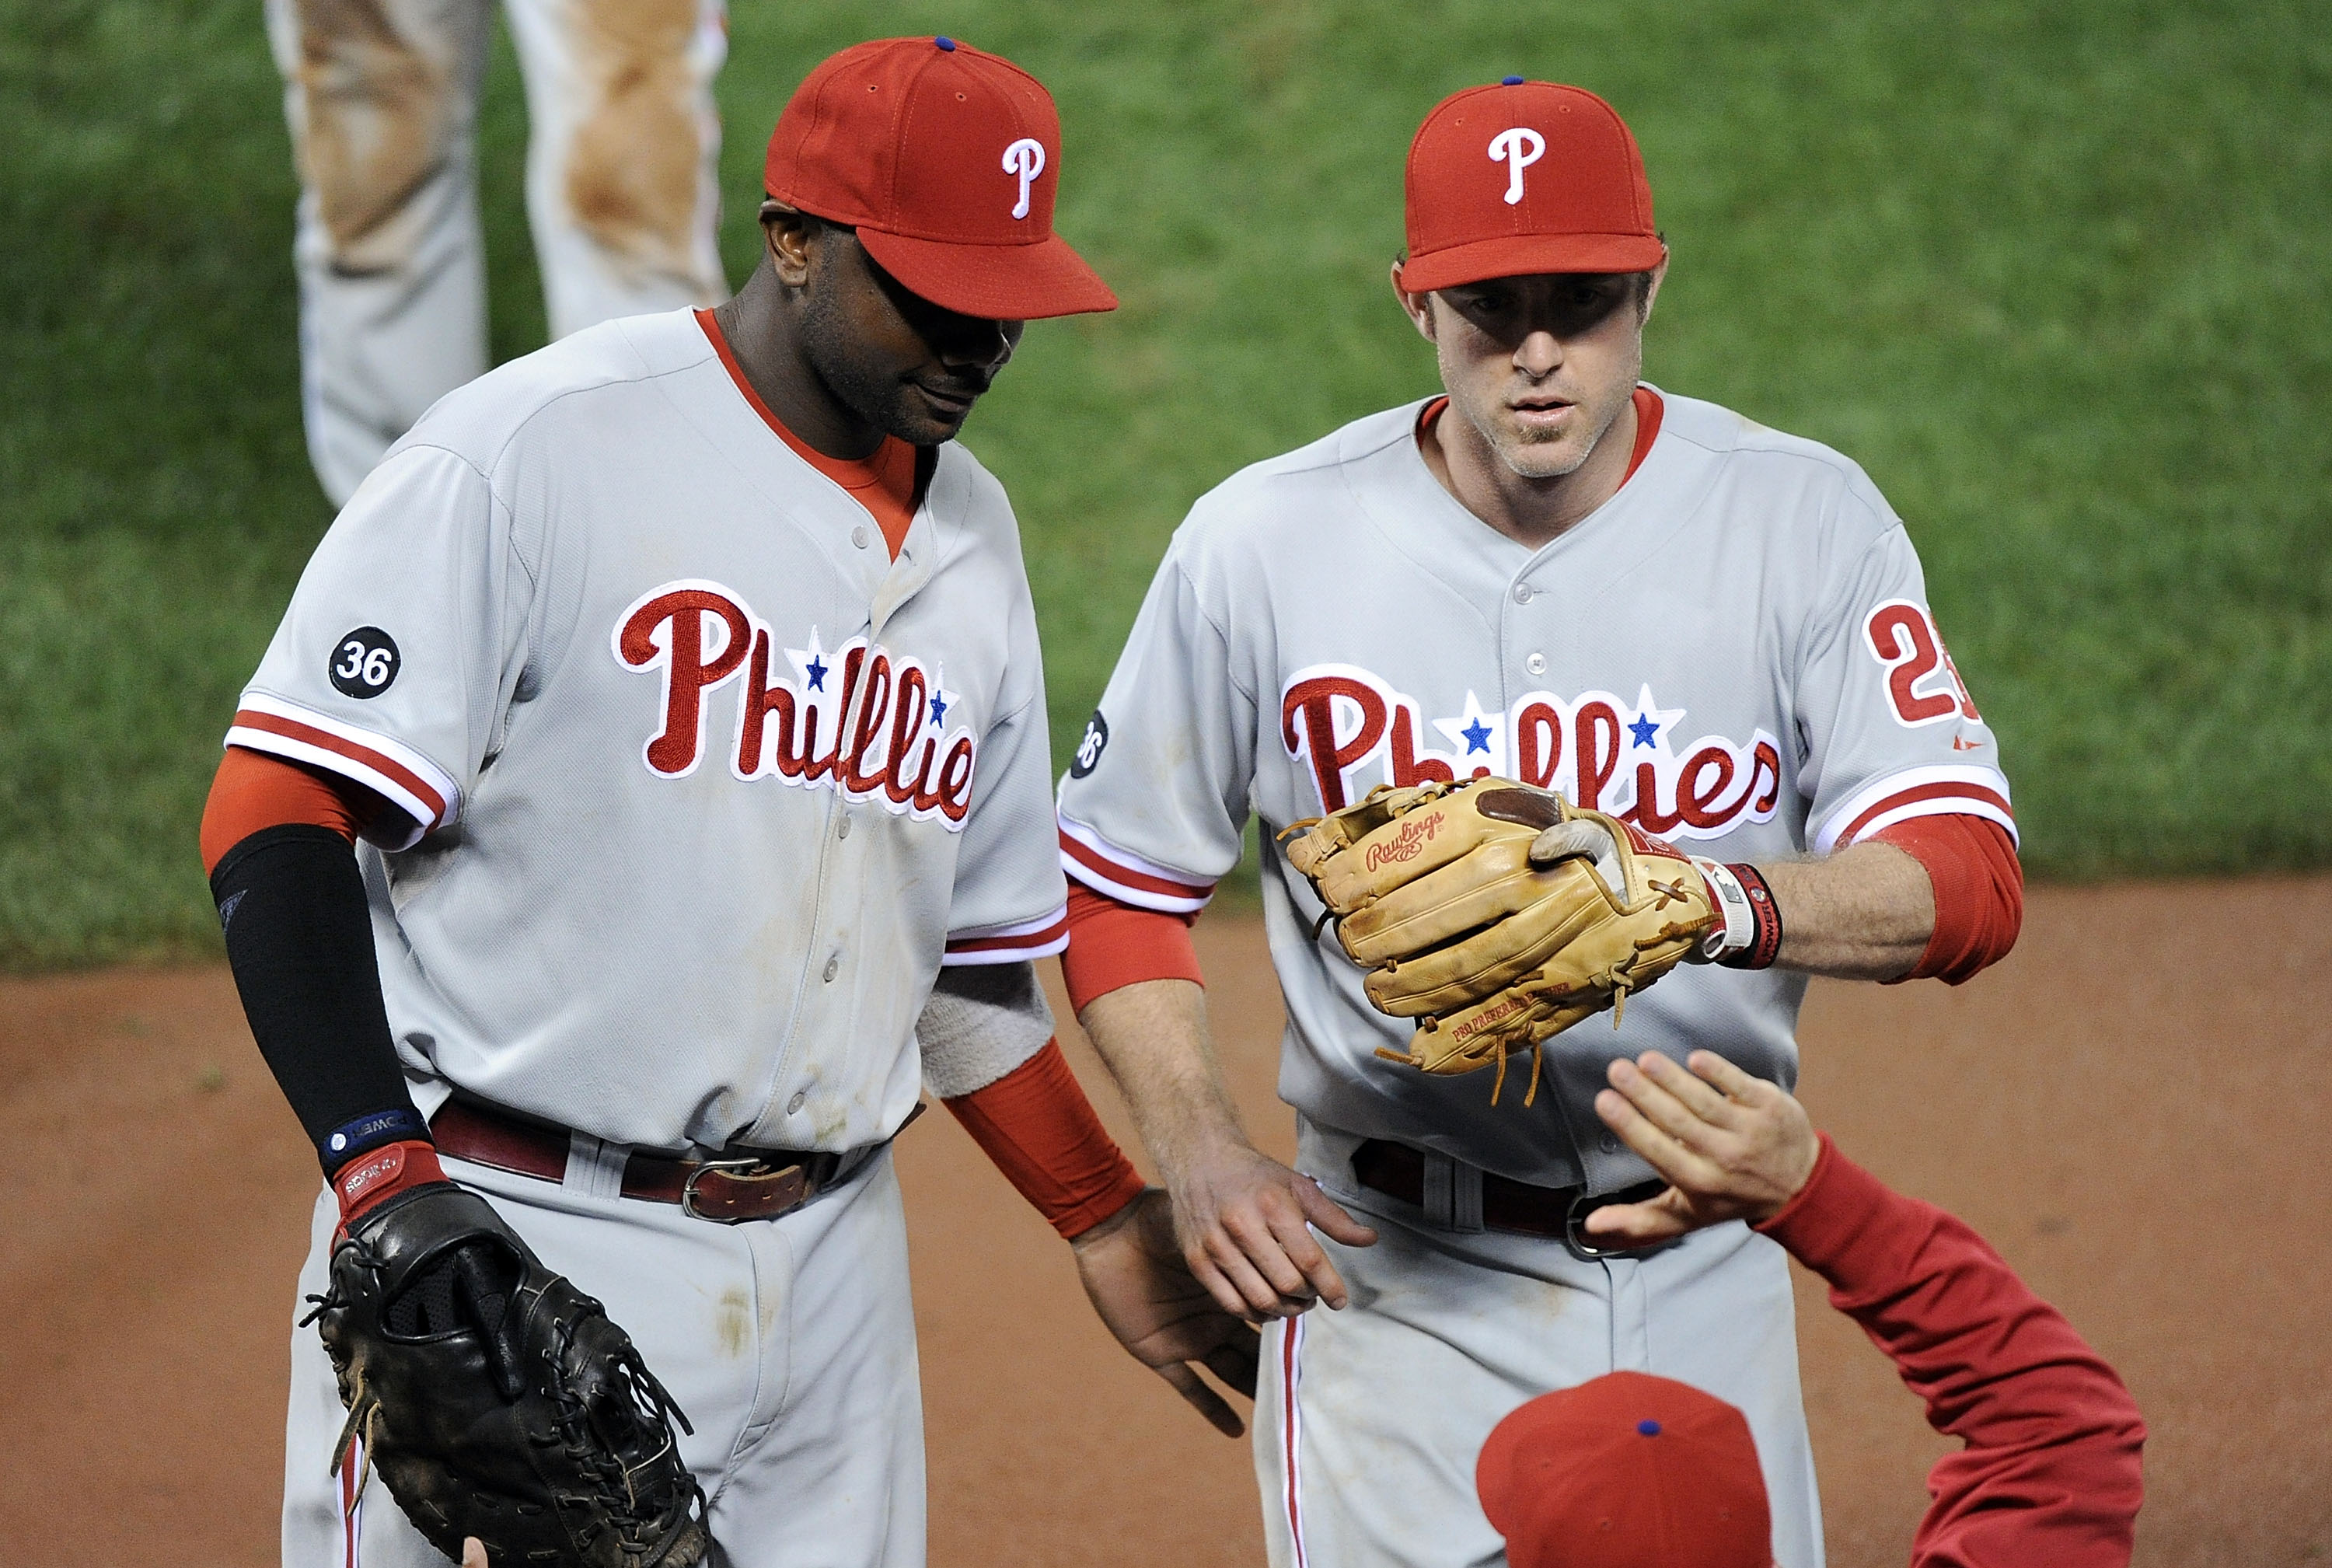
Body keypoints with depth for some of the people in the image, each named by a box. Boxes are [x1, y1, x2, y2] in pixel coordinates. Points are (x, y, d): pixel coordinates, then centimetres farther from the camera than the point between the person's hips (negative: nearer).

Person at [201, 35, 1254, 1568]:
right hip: (520, 1257, -6)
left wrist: (1106, 1223, 19)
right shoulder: (534, 450, -10)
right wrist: (384, 1178, -25)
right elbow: (278, 815, -15)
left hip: (832, 1264, 6)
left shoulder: (973, 534, 13)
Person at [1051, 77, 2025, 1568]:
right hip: (1399, 1276, -1)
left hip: (1707, 1264, 1)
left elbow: (1969, 881, -14)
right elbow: (1119, 885, 6)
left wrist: (1730, 904, -34)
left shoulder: (1808, 521, -6)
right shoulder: (1263, 544, -5)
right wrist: (1202, 1154, -10)